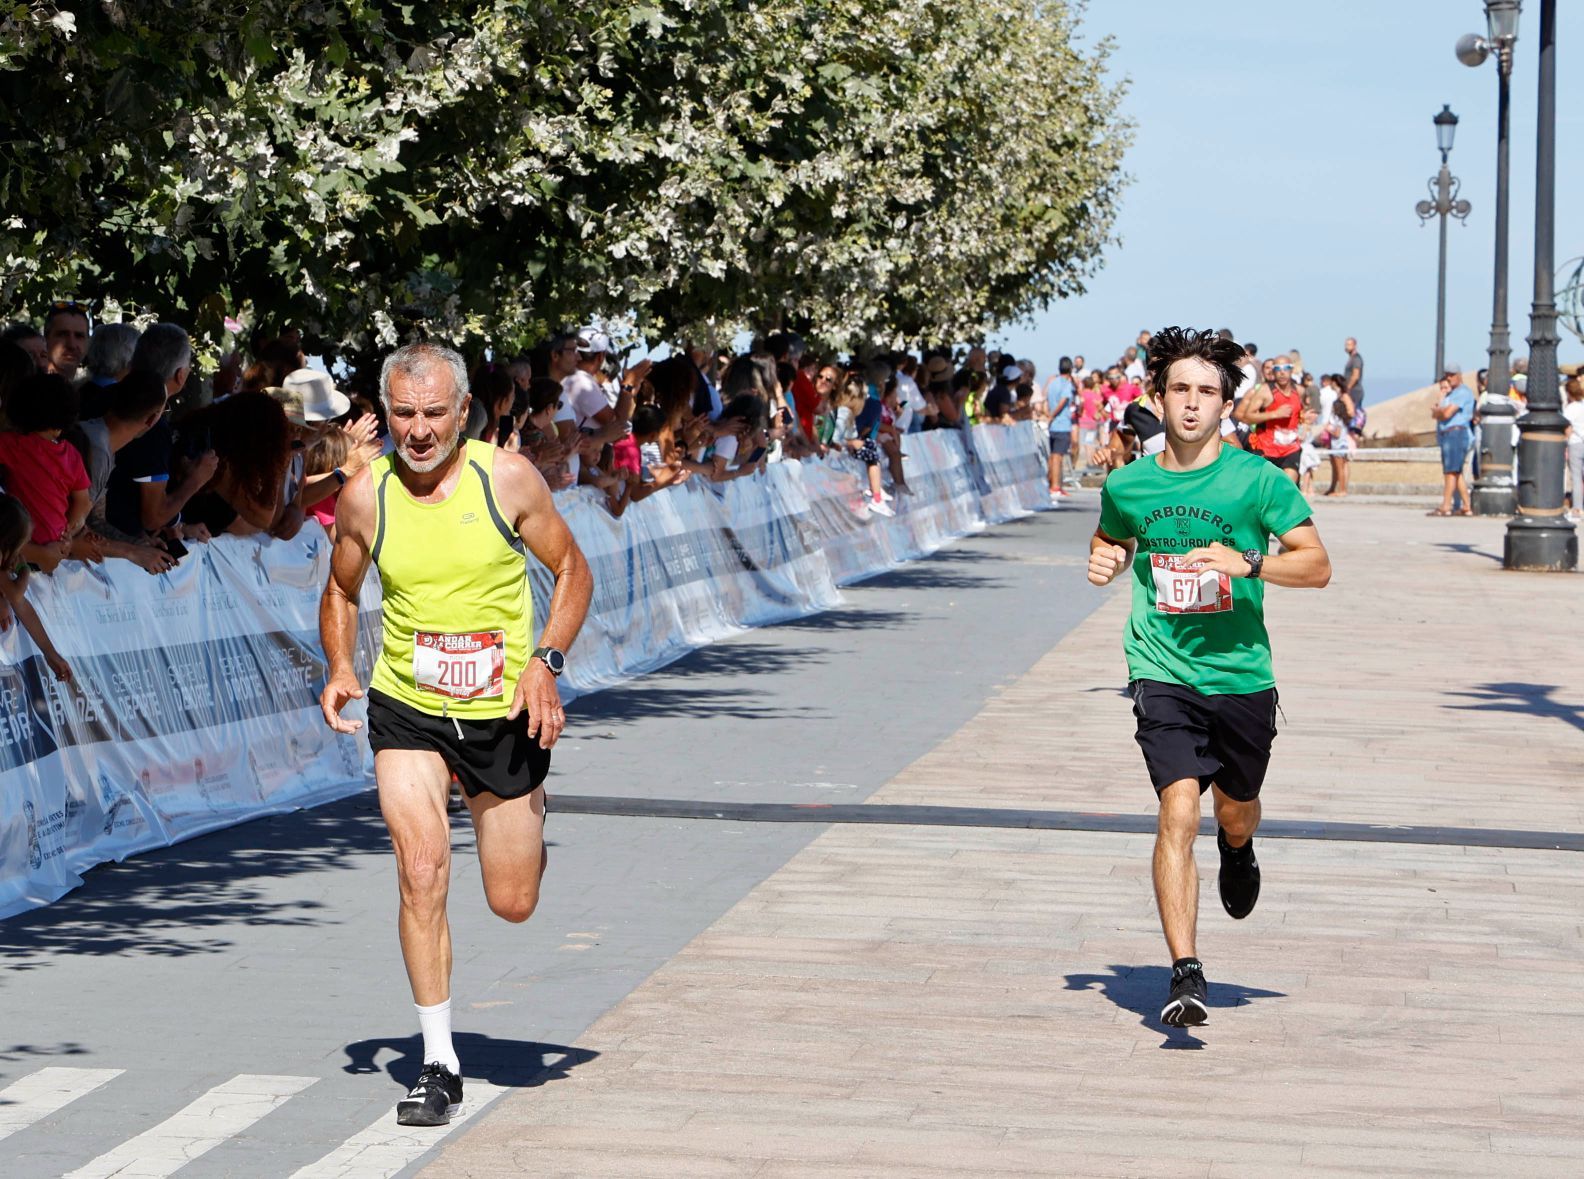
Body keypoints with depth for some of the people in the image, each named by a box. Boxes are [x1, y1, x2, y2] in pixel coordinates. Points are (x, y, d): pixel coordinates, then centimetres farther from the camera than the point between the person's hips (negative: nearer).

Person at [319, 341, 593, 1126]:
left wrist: (546, 662, -16)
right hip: (405, 709, 0)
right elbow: (341, 593, 10)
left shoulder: (507, 478, -11)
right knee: (422, 873, -16)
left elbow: (572, 571, -1)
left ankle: (527, 819, 44)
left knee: (513, 903, 7)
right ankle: (439, 1063, -5)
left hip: (504, 711, 0)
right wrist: (340, 669, -8)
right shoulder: (365, 495, -7)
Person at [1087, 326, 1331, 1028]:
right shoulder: (1127, 485, 2)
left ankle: (1239, 852, 58)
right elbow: (1110, 540, 25)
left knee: (1235, 815, 19)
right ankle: (1185, 974, -19)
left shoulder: (1256, 478, -5)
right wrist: (1104, 562, 1)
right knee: (1179, 812, -18)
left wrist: (1246, 562, -23)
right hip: (1163, 674, -1)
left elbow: (1318, 566, -7)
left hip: (1241, 676, 1)